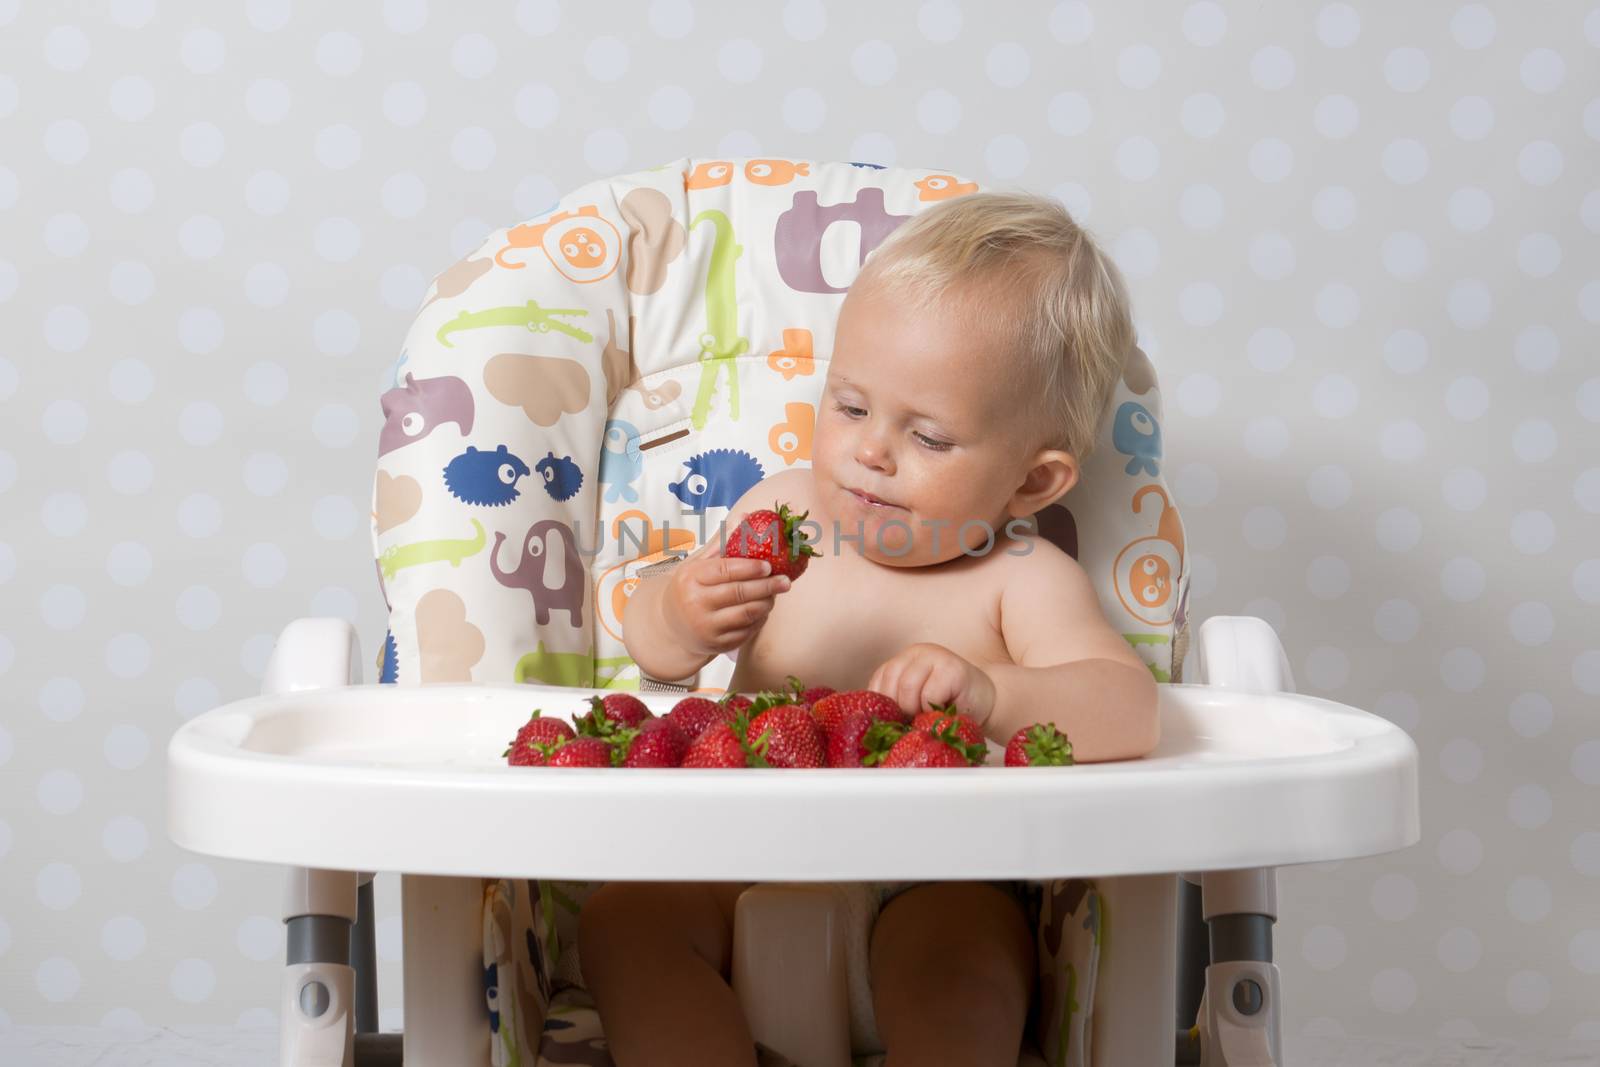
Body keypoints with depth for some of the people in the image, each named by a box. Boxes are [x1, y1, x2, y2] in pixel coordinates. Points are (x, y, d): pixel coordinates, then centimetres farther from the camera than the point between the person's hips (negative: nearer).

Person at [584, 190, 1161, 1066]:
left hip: (932, 883, -4)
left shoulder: (1021, 581, -6)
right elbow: (647, 646, 6)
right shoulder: (784, 514, 5)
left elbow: (1127, 714, -21)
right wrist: (680, 620, -20)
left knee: (955, 948, -34)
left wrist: (986, 693, -40)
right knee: (623, 917, -20)